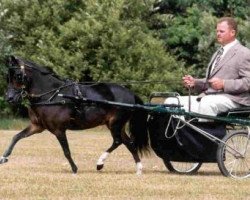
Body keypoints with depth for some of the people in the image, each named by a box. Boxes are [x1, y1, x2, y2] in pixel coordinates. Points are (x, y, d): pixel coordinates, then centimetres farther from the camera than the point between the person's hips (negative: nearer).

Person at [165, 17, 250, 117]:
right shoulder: (218, 53, 27)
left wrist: (223, 84, -20)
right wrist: (194, 82, 8)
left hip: (231, 98, -9)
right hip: (207, 96, 9)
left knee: (207, 103, -41)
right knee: (171, 102, -6)